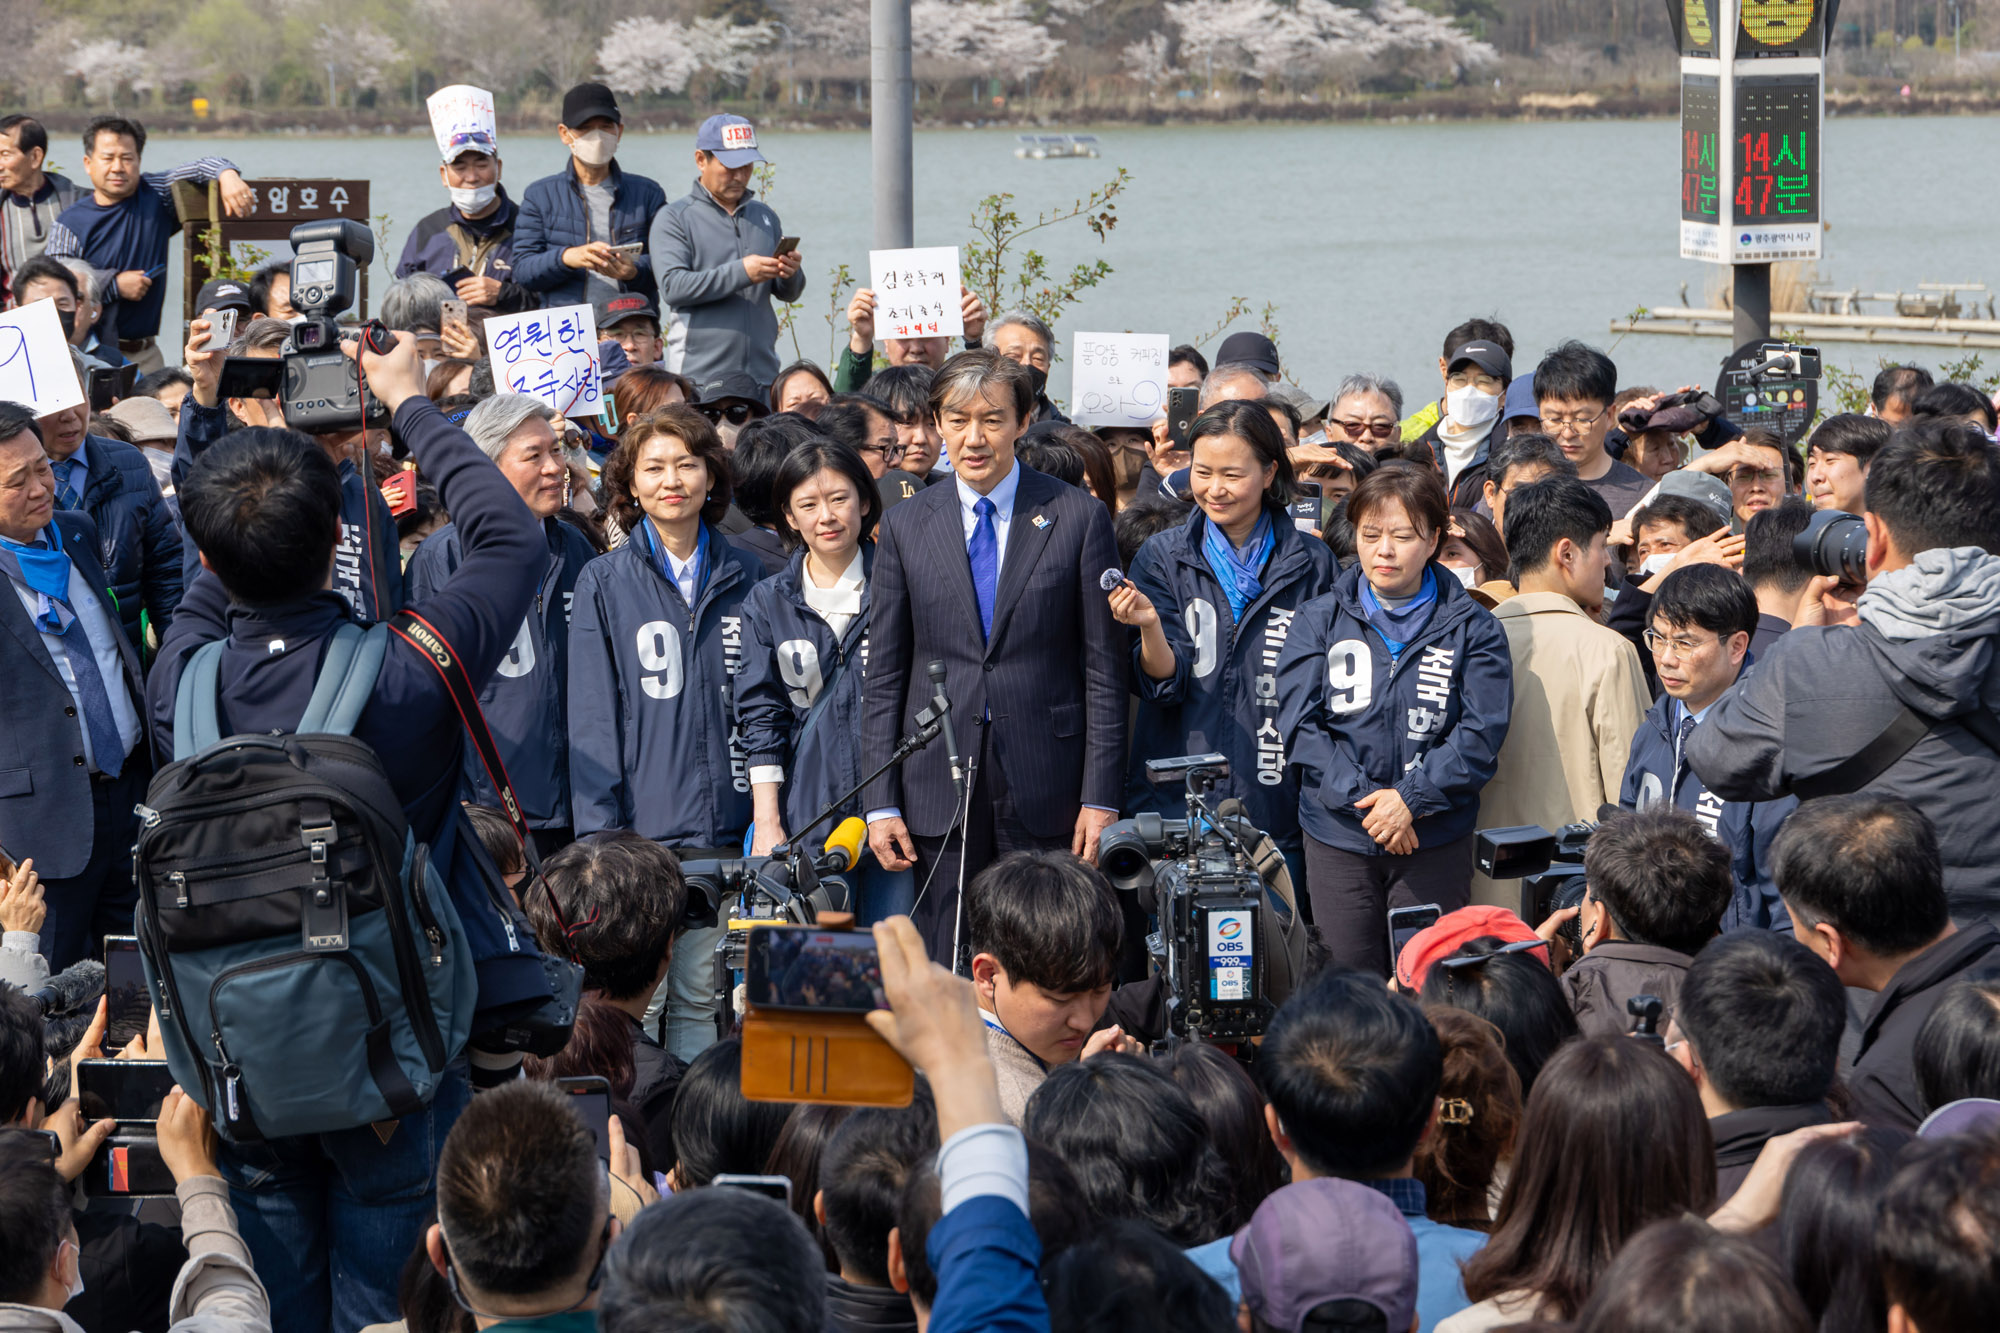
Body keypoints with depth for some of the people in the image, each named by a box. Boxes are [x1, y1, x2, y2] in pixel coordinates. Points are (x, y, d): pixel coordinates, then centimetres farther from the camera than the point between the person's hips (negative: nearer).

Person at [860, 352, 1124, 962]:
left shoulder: (1078, 518, 2)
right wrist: (881, 803, 2)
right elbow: (884, 676, 9)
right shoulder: (904, 526, 8)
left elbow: (1104, 671, 2)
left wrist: (1100, 798, -4)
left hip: (1045, 794, -2)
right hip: (939, 790, 2)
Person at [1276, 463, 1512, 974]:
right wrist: (1361, 796, -16)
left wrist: (1411, 798, -17)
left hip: (1435, 839, -1)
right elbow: (1299, 722, -4)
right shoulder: (1320, 620, 5)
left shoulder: (1472, 627, 2)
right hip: (1337, 837, 1)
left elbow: (1482, 733, -6)